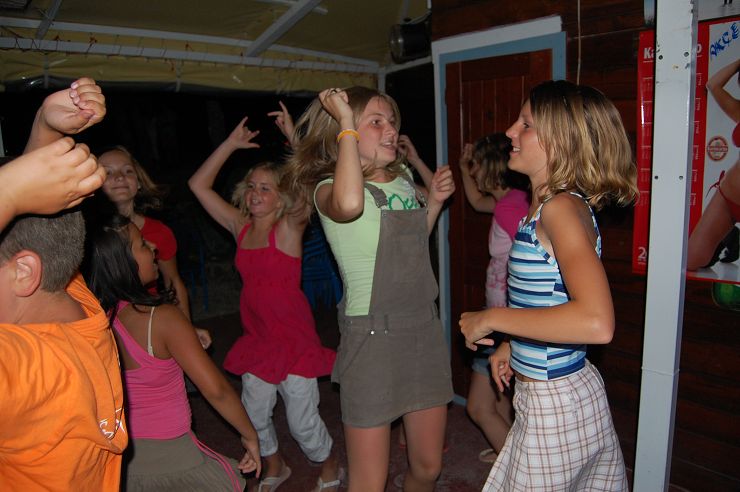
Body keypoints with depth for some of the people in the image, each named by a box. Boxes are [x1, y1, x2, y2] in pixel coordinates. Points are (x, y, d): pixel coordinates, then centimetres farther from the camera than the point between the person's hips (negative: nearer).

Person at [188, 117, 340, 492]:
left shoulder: (289, 228, -10)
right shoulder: (240, 227, 4)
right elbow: (198, 185, 5)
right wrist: (231, 144, 1)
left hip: (294, 337, -5)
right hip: (257, 337, 6)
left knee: (302, 422, 5)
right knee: (254, 414, 16)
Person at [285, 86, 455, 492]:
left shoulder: (403, 179, 10)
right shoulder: (328, 187, -11)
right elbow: (349, 204, -38)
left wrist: (434, 202, 9)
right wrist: (347, 124, -25)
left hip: (425, 328, 7)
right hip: (372, 336, -6)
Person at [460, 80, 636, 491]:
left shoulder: (561, 208, -22)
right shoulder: (553, 206, 6)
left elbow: (597, 322, -36)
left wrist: (491, 319, -26)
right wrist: (514, 346, 14)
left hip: (555, 406, -8)